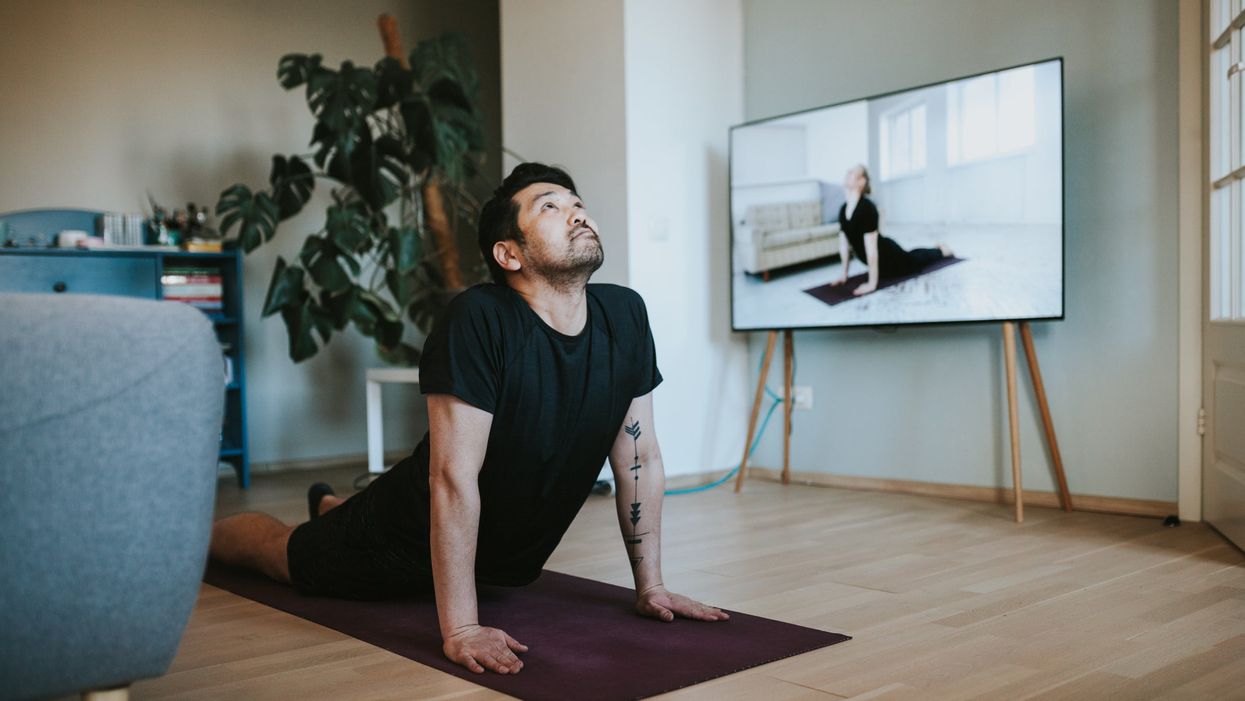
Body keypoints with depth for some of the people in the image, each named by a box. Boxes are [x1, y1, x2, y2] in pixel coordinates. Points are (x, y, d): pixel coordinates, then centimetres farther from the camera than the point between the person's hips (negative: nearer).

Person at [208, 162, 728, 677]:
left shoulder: (624, 316, -15)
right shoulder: (479, 320, -33)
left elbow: (641, 459, -7)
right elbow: (454, 476, -34)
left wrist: (650, 586, -6)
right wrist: (460, 629, -35)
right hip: (414, 536, -5)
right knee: (289, 554, 19)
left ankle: (332, 508, 64)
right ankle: (199, 531, 51)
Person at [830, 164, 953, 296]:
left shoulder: (867, 208, -35)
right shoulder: (843, 210, -12)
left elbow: (871, 247, -35)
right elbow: (844, 243, -3)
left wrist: (872, 283, -34)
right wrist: (844, 275, 0)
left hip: (887, 255, -6)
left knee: (912, 262, 26)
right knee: (911, 258, 33)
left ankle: (941, 250, 53)